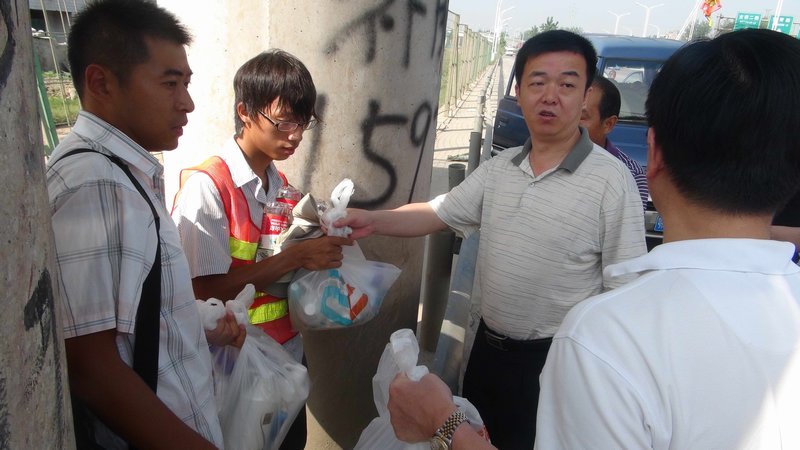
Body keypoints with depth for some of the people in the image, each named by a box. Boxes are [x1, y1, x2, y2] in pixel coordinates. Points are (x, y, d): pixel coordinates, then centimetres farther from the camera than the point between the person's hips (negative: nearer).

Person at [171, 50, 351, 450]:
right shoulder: (206, 187, -19)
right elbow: (207, 289, -21)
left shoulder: (282, 186, 4)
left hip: (288, 355, 7)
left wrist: (319, 247, -6)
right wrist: (295, 256, -25)